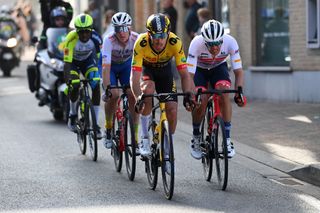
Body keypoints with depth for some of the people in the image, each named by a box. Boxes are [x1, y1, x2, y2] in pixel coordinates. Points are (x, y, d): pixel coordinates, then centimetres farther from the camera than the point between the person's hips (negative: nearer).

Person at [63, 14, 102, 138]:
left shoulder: (95, 38, -29)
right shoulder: (71, 39, -34)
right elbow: (67, 62, -36)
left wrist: (101, 75, -34)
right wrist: (68, 79, -47)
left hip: (88, 60, 2)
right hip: (73, 62, -2)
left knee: (96, 86, -18)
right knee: (74, 87, -24)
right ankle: (73, 115, 6)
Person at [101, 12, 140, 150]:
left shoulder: (136, 39, -29)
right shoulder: (109, 40, -34)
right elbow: (106, 67, -38)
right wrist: (107, 88, -47)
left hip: (127, 64, 2)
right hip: (111, 65, -2)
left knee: (133, 95, -16)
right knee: (113, 95, -23)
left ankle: (135, 137, -10)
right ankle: (108, 129, -1)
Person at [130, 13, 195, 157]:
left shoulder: (175, 42, -33)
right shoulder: (141, 43, -36)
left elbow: (184, 74, -30)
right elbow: (134, 76, -39)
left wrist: (187, 95, -46)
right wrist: (138, 97, -55)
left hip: (165, 70, 2)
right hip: (146, 69, -2)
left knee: (172, 110, -13)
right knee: (148, 90, -34)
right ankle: (144, 138, -22)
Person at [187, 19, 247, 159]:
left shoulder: (230, 42, -31)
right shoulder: (196, 44, -35)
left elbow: (238, 71, -28)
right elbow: (189, 74, -35)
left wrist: (238, 93, -43)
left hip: (219, 68, 1)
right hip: (199, 69, -1)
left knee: (224, 92, -28)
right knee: (201, 101, -23)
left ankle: (227, 139, -21)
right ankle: (196, 137, 4)